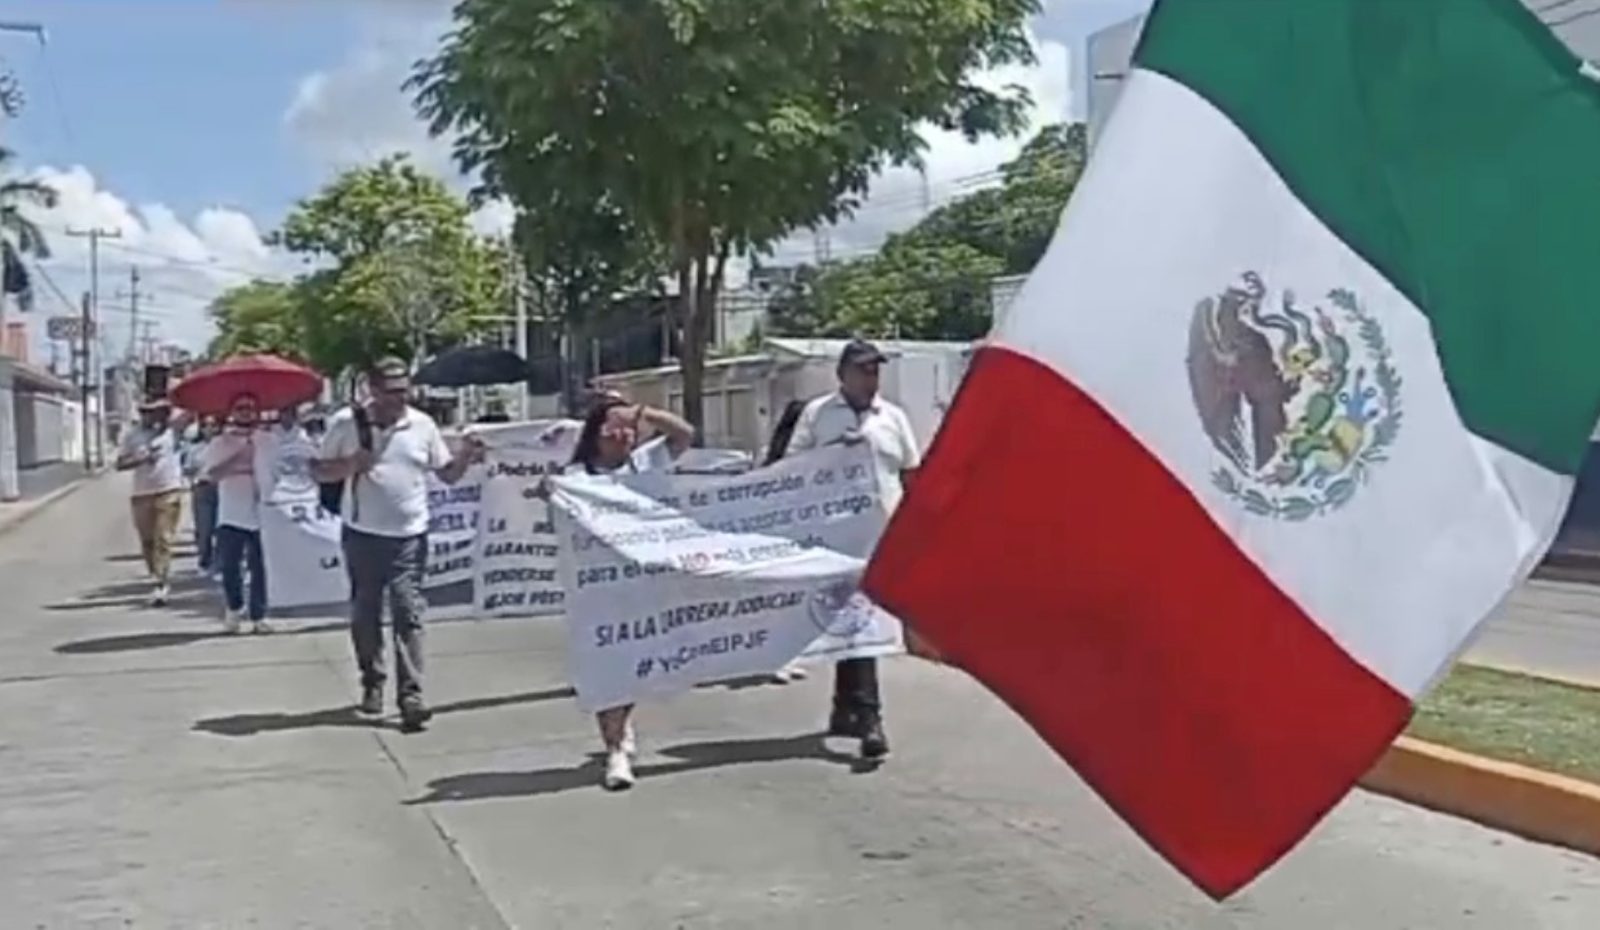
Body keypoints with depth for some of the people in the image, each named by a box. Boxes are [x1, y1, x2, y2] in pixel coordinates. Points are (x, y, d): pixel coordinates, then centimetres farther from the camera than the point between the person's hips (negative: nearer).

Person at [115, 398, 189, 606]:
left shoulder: (173, 428, 3)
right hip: (142, 494, 3)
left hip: (169, 491, -2)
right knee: (147, 541, 10)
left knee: (163, 539, -10)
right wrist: (141, 459, -11)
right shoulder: (132, 436, 6)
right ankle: (159, 578, 27)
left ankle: (159, 585, -13)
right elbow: (120, 464, 4)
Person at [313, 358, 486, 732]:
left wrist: (466, 456, -13)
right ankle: (372, 683, 28)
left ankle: (410, 694, -7)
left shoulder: (422, 424, 1)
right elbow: (319, 472, 3)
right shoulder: (347, 423, -3)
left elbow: (447, 474, 8)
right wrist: (350, 464, -16)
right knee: (365, 613, 11)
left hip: (409, 536, 0)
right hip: (362, 535, 0)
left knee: (408, 615, -6)